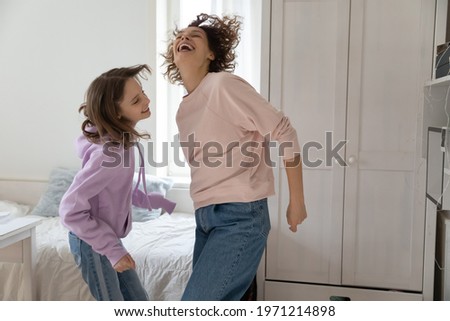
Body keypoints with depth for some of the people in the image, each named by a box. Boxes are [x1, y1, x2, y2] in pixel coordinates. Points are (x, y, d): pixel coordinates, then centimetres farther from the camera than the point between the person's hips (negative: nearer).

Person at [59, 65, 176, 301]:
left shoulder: (122, 140, -3)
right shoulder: (109, 152, -31)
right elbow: (70, 211, -29)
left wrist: (157, 202, 8)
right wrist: (113, 249, -25)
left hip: (105, 238, 9)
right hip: (91, 243, -9)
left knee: (138, 304, 18)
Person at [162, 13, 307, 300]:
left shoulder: (224, 84, -11)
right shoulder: (184, 110, 14)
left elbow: (284, 134, -12)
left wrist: (297, 201, -8)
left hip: (240, 216, -8)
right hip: (206, 217, 8)